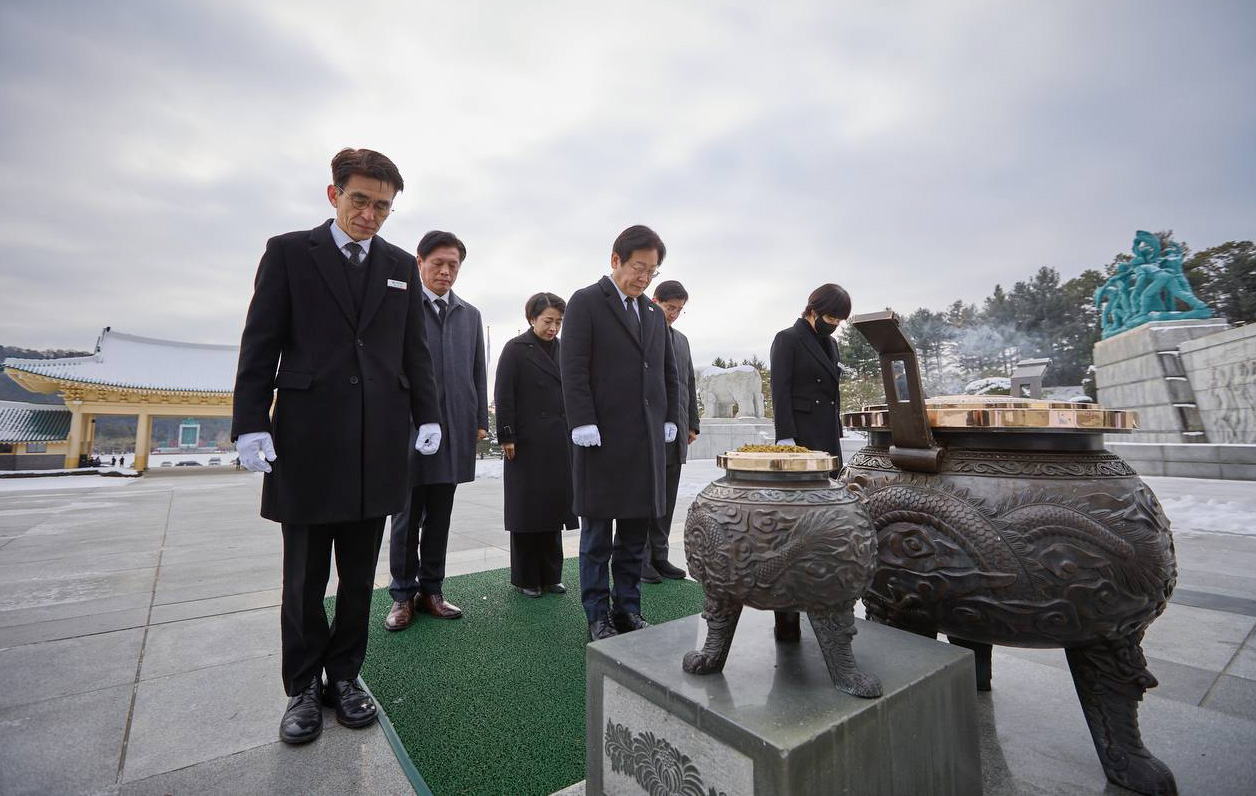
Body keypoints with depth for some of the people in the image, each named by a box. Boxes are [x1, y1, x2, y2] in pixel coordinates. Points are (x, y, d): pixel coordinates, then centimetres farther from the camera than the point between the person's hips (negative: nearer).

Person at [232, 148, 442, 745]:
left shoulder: (401, 266, 12)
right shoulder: (288, 252, 5)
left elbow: (414, 350, 11)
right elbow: (260, 344, 1)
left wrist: (427, 416, 3)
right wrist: (250, 423, -6)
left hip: (378, 445, 2)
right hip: (307, 439, -2)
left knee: (360, 575, 11)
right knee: (304, 578, 9)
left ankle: (344, 675, 28)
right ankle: (303, 687, 27)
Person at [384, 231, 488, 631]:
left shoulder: (470, 314, 14)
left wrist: (480, 421, 7)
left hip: (455, 429, 4)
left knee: (439, 516, 11)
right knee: (407, 516, 6)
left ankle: (430, 590, 23)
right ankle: (403, 594, 20)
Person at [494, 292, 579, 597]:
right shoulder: (515, 349, -1)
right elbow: (503, 395, -6)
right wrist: (507, 436, -12)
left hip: (559, 443, 5)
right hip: (527, 443, -4)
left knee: (553, 506, 10)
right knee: (527, 509, 5)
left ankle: (550, 575, 22)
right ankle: (526, 578, 19)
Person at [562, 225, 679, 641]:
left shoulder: (653, 314, 18)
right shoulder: (586, 302, 0)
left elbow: (669, 372, 22)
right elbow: (574, 369, -9)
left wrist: (668, 419, 13)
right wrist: (583, 425, -15)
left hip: (647, 439, 6)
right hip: (603, 437, -5)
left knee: (636, 532, 11)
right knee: (598, 535, 6)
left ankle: (627, 607, 25)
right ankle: (598, 616, 20)